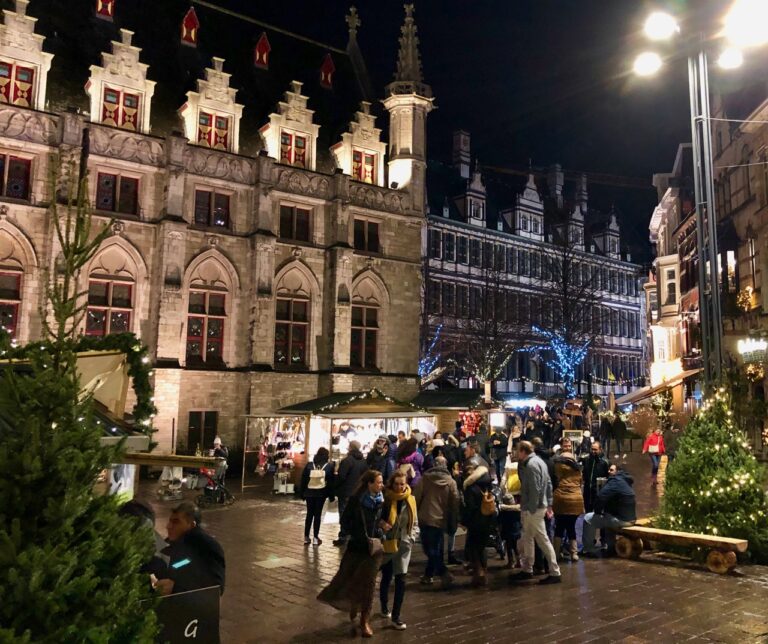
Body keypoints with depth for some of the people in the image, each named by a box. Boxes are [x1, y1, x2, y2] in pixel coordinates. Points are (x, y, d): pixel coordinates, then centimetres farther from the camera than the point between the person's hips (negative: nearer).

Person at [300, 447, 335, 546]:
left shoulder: (309, 465, 3)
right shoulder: (329, 466, 0)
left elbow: (303, 479, 3)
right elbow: (331, 482, -1)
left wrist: (302, 493, 9)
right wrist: (331, 495, 4)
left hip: (309, 492, 2)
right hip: (321, 493, -2)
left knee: (309, 514, 12)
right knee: (318, 514, 6)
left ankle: (306, 537, 13)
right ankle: (315, 538, 6)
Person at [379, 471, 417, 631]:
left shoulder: (410, 500, -2)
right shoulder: (386, 499, -15)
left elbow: (414, 522, 10)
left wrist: (412, 537, -1)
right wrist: (381, 535, -16)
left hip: (403, 544, 2)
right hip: (387, 543, -2)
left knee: (400, 579, -2)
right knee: (386, 577, 13)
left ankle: (395, 616, 6)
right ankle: (384, 606, 38)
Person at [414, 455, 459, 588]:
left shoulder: (425, 478, -3)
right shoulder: (451, 482, 2)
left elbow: (417, 498, -3)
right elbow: (455, 504, 4)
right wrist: (453, 524, 11)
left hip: (425, 518, -2)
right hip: (441, 520, 2)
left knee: (430, 549, 2)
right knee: (435, 548, 16)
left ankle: (444, 574, -12)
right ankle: (428, 575, 22)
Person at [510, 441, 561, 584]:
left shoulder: (531, 465, -17)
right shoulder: (538, 461, 13)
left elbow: (535, 489, -22)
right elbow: (549, 484, 15)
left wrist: (531, 509, -19)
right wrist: (548, 505, 17)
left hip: (533, 509, -10)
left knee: (543, 540, -3)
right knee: (527, 539, 17)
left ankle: (555, 573, 3)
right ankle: (527, 570, 26)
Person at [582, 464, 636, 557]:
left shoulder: (615, 481, -16)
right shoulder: (625, 481, 16)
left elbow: (601, 497, -23)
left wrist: (597, 511, -7)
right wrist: (601, 511, 13)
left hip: (621, 520, -10)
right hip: (630, 518, 10)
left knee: (588, 519, -5)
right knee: (608, 515, 38)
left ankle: (588, 549, 2)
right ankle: (611, 548, 37)